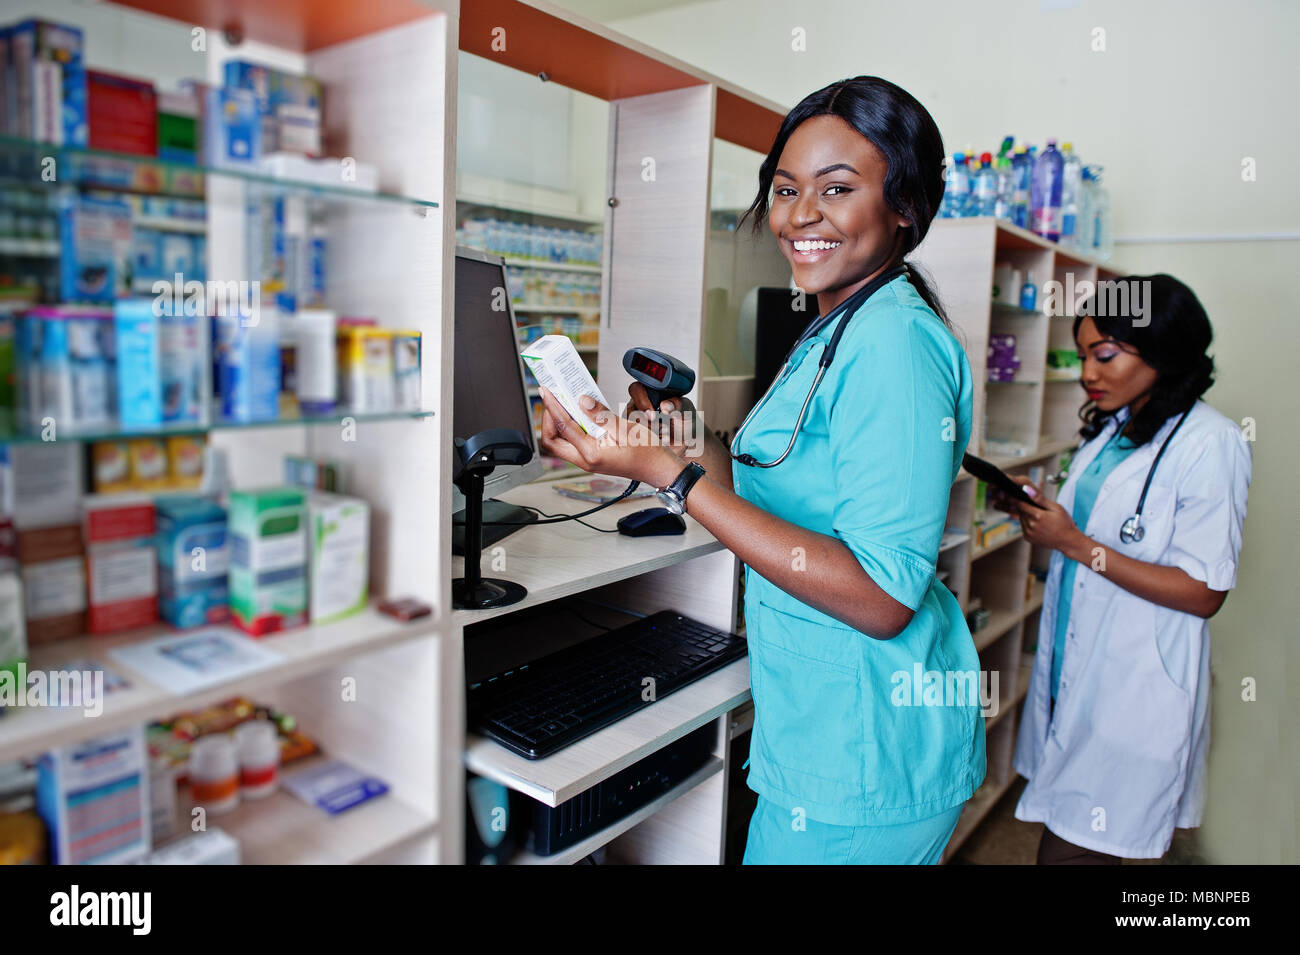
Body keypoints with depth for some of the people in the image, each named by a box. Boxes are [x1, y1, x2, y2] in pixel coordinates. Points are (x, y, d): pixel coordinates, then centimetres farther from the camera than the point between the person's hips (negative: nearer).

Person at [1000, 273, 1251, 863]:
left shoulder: (1210, 445, -14)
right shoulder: (1111, 429, 11)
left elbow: (1202, 593, -16)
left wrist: (1074, 544, -20)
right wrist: (1039, 512, -1)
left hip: (1131, 690, -7)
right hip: (1071, 670, 7)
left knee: (1070, 850, -1)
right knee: (1055, 825, 12)